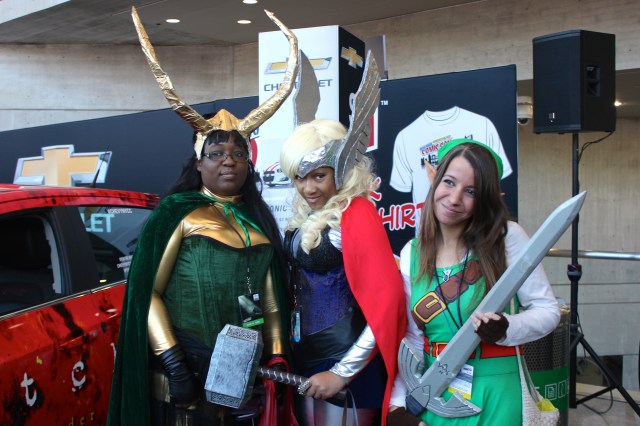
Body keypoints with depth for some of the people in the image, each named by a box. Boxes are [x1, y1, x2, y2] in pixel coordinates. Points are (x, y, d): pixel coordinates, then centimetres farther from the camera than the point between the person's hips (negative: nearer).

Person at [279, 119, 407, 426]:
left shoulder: (354, 214, -17)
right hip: (307, 356, 7)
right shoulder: (306, 217, 5)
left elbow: (386, 300, -22)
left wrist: (343, 372, -20)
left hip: (346, 363, -7)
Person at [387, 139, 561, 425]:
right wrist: (398, 403, -3)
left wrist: (506, 330, -23)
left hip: (495, 393, -3)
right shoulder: (411, 254, 2)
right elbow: (412, 338, 5)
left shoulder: (507, 237, -9)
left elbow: (548, 310, -5)